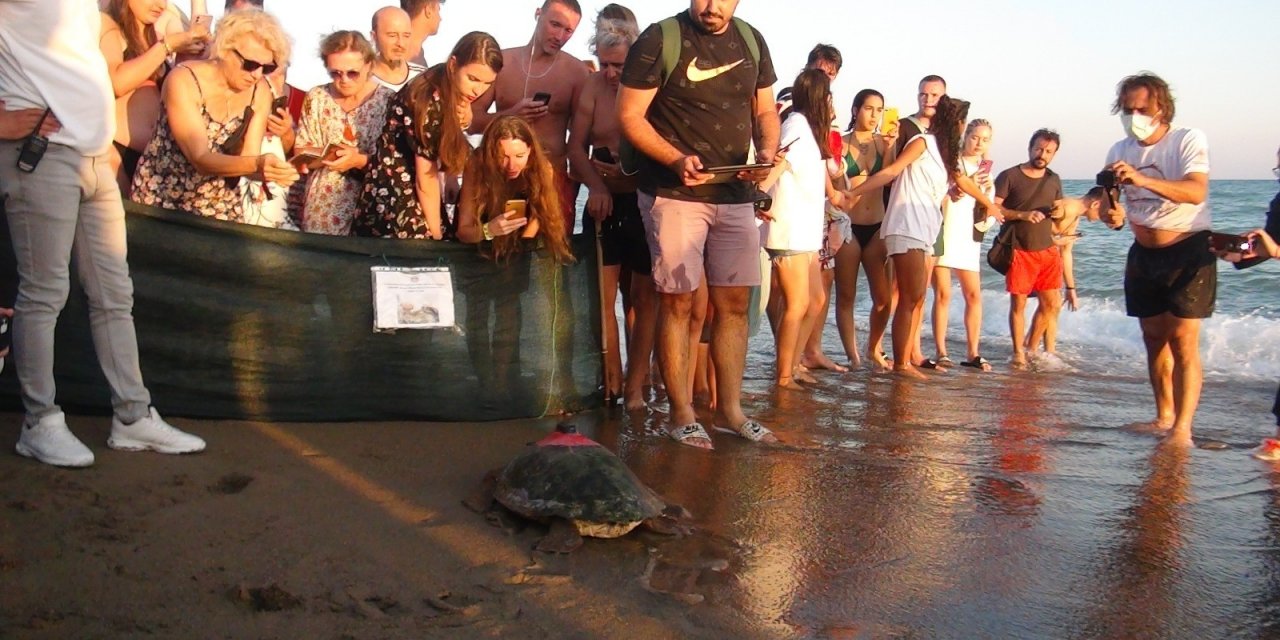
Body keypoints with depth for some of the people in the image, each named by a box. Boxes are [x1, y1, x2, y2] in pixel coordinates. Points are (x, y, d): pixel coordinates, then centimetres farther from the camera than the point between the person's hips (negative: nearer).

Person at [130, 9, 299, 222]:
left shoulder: (260, 91, -8)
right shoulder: (184, 81, -21)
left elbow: (247, 159, -10)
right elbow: (200, 159, -30)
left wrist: (271, 170, -33)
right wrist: (257, 164, -46)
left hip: (220, 203, 3)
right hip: (163, 196, -3)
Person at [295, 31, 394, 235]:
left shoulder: (388, 101, -7)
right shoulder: (317, 97, 4)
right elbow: (301, 149, 8)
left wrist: (361, 160, -23)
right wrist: (324, 153, -11)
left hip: (368, 206, -3)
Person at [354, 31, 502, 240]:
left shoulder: (451, 92, 0)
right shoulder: (430, 101, -24)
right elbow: (426, 177, -17)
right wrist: (436, 234, -10)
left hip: (411, 191, 8)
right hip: (393, 195, -8)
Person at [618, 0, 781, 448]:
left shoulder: (752, 41, 10)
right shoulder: (660, 39, -5)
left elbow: (765, 112, 17)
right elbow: (630, 116, -7)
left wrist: (767, 152, -4)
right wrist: (676, 160, -21)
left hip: (736, 194, 5)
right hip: (674, 194, -5)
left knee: (734, 303, 7)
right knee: (678, 302, -1)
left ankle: (730, 409, 17)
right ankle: (681, 413, 9)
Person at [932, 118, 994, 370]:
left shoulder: (986, 171, 15)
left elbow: (987, 214, 13)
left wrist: (988, 192, -5)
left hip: (968, 237, 5)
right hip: (943, 233, -5)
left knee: (974, 294, 0)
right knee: (943, 294, -6)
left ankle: (972, 352, 4)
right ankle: (941, 352, -3)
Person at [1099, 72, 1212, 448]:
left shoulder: (1189, 141, -13)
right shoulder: (1120, 151, 3)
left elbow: (1196, 191, -30)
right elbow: (1106, 198, 1)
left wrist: (1143, 180, -45)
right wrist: (1111, 213, -24)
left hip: (1188, 252, -6)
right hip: (1144, 253, 6)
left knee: (1183, 341, -12)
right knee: (1154, 338, 10)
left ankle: (1182, 429, -14)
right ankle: (1164, 416, 21)